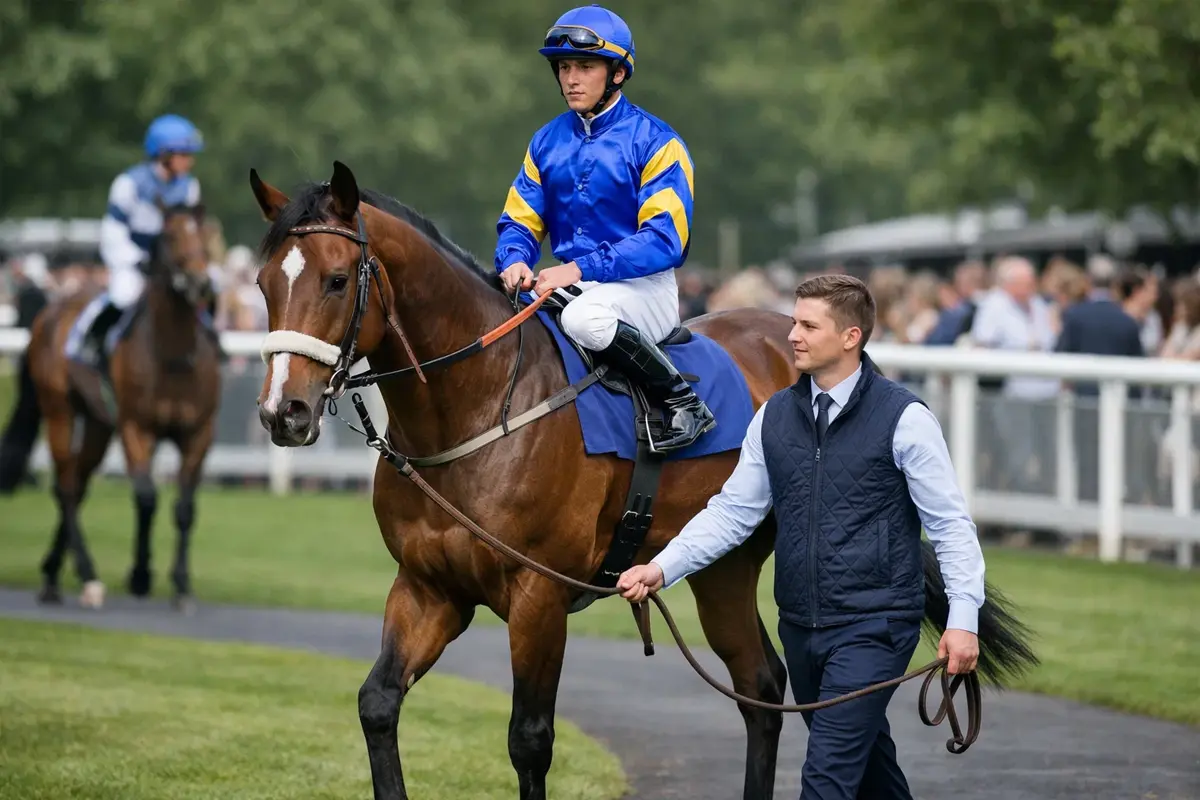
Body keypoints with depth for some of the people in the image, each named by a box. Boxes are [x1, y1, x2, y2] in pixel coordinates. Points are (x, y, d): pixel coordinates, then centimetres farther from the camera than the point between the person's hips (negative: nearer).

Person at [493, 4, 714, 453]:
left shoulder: (653, 143, -7)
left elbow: (665, 239, -16)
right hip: (569, 285, 6)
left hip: (642, 288, -6)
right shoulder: (547, 142, 12)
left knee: (585, 318, -38)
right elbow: (519, 221, 12)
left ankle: (683, 402, -20)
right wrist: (514, 261, -13)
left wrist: (581, 269, -25)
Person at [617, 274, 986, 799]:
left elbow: (950, 524, -6)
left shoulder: (904, 418, -8)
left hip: (874, 626, -6)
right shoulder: (775, 416, 7)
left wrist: (963, 619, -14)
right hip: (800, 627, 6)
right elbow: (732, 512, 10)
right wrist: (662, 568, -3)